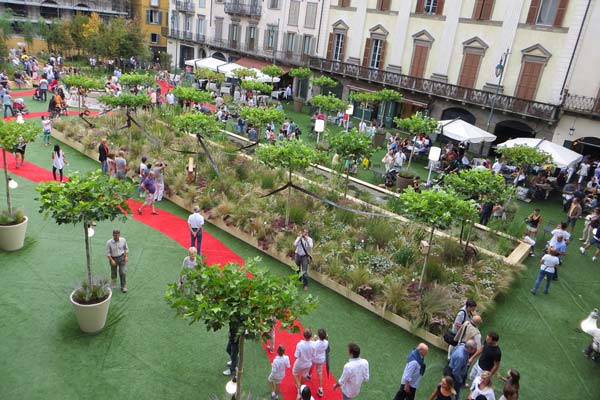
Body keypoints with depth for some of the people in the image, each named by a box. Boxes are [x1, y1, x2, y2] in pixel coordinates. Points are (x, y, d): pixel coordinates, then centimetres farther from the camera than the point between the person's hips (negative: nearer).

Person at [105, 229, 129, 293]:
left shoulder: (123, 240, -11)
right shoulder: (109, 242, -17)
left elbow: (126, 248, 5)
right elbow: (108, 253, -9)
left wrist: (126, 256, -5)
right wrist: (111, 260, -18)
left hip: (121, 258, 1)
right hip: (113, 259, 0)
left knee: (122, 273, -7)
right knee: (113, 273, 15)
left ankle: (123, 287, 6)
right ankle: (113, 286, 42)